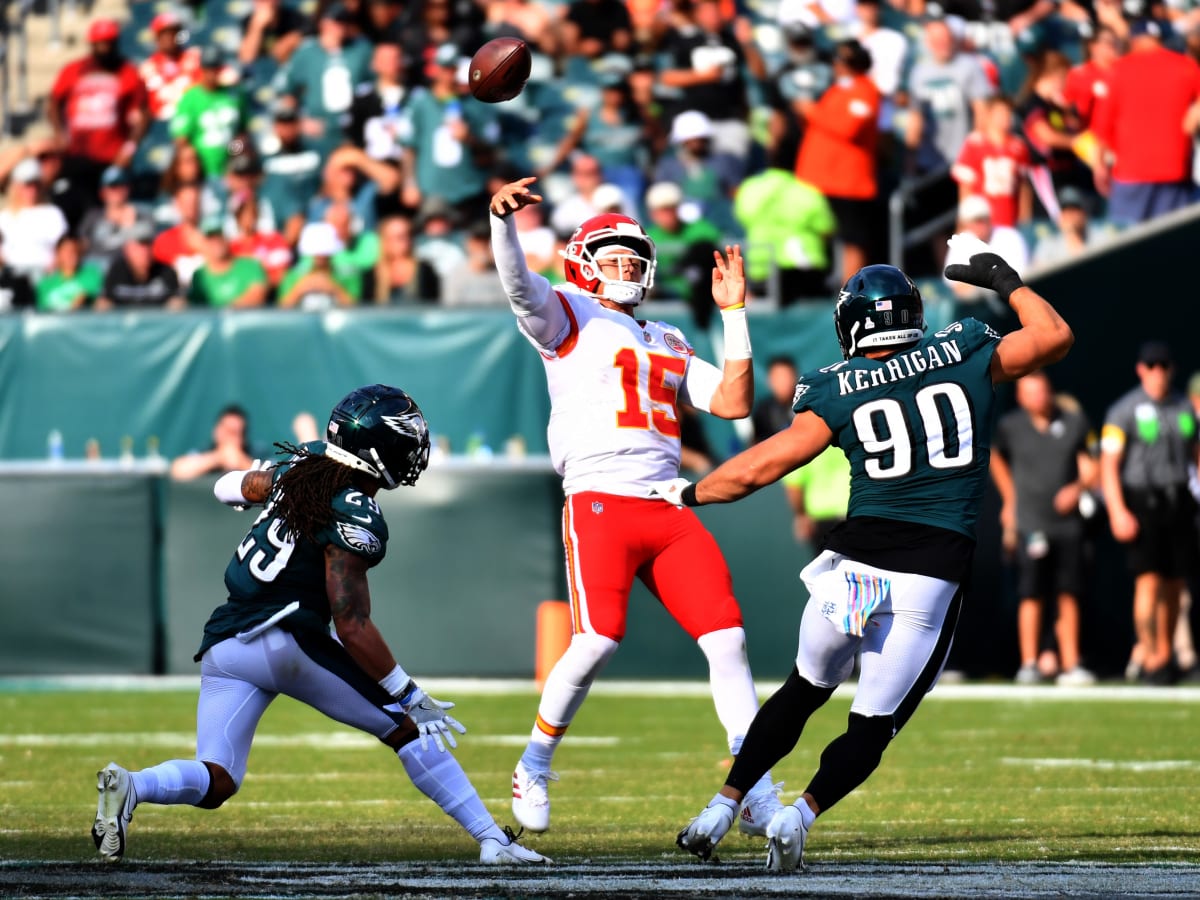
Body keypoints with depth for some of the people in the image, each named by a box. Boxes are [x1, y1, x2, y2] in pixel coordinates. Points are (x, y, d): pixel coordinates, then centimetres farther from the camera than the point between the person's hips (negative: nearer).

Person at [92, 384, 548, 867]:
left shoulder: (301, 468, 10)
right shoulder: (353, 516, -12)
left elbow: (234, 486, 31)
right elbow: (352, 626, -15)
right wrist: (411, 696, -10)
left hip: (223, 649, 7)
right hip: (287, 641, -7)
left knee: (214, 783, 1)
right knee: (409, 729, 5)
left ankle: (130, 786, -28)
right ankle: (492, 840, 3)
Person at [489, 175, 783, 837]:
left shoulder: (668, 343, 26)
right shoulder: (569, 317, 9)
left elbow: (733, 403, 18)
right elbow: (519, 286, -11)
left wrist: (733, 314, 17)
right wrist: (502, 219, -29)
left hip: (669, 510, 6)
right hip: (600, 503, -6)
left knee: (727, 639, -4)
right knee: (597, 641, -19)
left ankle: (756, 795, 0)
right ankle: (534, 767, 3)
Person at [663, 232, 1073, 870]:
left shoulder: (839, 392, 1)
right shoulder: (964, 356, 4)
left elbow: (763, 465, -1)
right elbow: (1054, 336, 16)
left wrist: (690, 494, 15)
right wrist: (1004, 281, 28)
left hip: (857, 555, 1)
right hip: (934, 574, -1)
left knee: (804, 690, 24)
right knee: (872, 728, 7)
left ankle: (720, 810, 20)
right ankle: (799, 816, -17)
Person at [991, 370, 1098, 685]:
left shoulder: (1075, 423, 3)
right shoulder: (1010, 427, 2)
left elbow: (1089, 468, 5)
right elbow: (997, 460, 20)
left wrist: (1078, 488, -14)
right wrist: (1010, 500, 17)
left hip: (1068, 521, 2)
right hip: (1030, 525, -2)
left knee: (1069, 596, 2)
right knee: (1031, 596, -7)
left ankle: (1070, 665, 6)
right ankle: (1028, 664, -4)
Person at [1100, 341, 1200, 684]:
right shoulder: (1124, 411, -3)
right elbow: (1108, 464, -8)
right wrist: (1117, 512, -17)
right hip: (1141, 502, -5)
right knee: (1149, 580, -13)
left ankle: (1162, 653, 18)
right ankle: (1149, 656, -12)